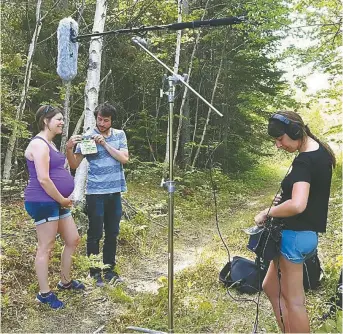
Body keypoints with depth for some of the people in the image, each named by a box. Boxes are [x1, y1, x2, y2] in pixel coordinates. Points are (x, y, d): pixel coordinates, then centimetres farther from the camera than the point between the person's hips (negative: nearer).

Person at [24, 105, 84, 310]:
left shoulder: (50, 143, 17)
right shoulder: (39, 144, -15)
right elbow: (43, 179, -23)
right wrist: (62, 199, -15)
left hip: (57, 202, 10)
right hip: (43, 202, -10)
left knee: (73, 240, 16)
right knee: (46, 247, 0)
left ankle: (65, 281, 33)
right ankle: (44, 293, 15)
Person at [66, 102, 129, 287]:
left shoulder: (119, 135, 4)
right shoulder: (87, 137, -5)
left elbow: (124, 158, -9)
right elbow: (74, 165, -5)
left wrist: (104, 143, -16)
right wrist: (69, 148, -24)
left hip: (115, 191, 3)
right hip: (95, 192, -3)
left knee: (112, 233, 12)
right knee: (95, 234, 3)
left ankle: (109, 269, 26)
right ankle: (94, 272, 17)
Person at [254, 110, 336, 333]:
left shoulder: (304, 161, -22)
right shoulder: (321, 150, 7)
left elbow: (297, 205, -36)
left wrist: (267, 213, -19)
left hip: (295, 235, -10)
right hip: (308, 232, 10)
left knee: (293, 300, 6)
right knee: (271, 287, 21)